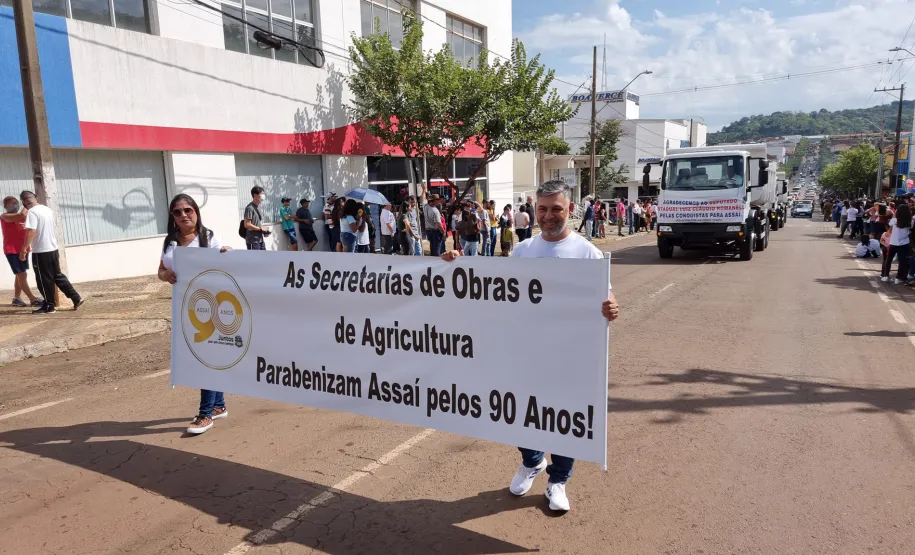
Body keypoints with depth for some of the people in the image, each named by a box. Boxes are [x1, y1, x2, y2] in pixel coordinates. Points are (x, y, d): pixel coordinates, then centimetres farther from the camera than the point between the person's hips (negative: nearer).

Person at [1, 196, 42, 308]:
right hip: (12, 250, -8)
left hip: (22, 249, 8)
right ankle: (33, 299, -9)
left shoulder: (19, 217, 16)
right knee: (21, 275, -7)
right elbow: (23, 216, -27)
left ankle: (16, 298, 21)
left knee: (20, 275, 13)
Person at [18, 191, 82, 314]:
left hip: (41, 251, -8)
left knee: (44, 280, 2)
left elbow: (31, 232, -22)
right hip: (53, 249, 8)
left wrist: (23, 249, -19)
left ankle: (49, 306, 10)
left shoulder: (32, 212, -14)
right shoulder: (48, 209, 11)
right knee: (58, 276, 16)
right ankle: (76, 298, 11)